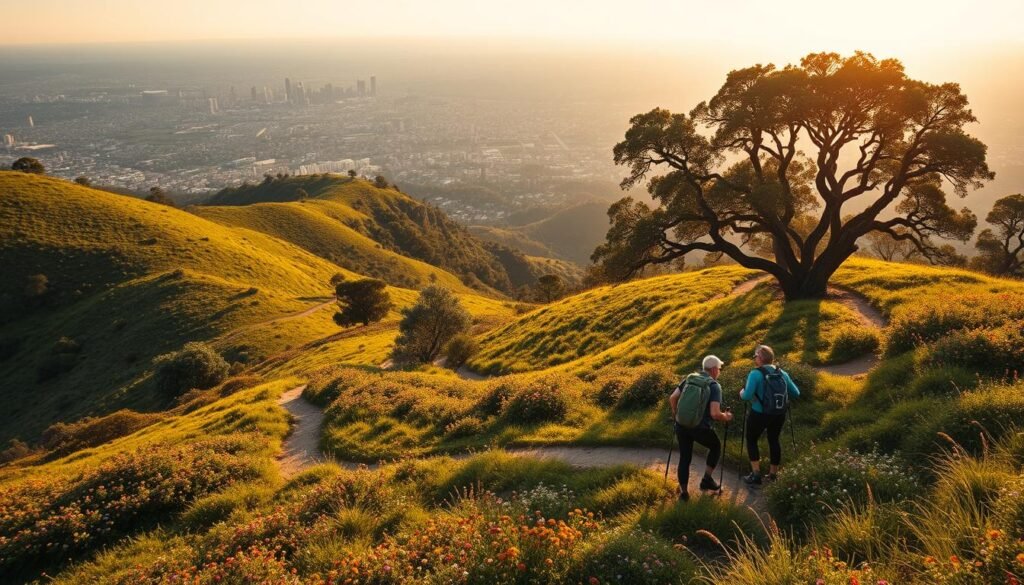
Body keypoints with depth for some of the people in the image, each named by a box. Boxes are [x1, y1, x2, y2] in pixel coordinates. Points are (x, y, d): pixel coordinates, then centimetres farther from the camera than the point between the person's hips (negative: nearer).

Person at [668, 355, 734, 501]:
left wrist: (676, 415, 22)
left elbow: (672, 398, 6)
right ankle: (707, 479, 24)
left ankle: (684, 492, 20)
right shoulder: (714, 386, -7)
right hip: (700, 428, -4)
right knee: (716, 447, 25)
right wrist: (725, 417, 4)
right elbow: (715, 414, -17)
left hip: (681, 425, 4)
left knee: (684, 458, 16)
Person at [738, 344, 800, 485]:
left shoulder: (755, 374, -17)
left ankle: (756, 475, 8)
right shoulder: (782, 373, 0)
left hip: (759, 414, -5)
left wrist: (742, 393, -3)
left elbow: (747, 396, -25)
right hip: (779, 414, 5)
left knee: (751, 440, 13)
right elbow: (796, 393, 5)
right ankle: (773, 474, 29)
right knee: (774, 440, 19)